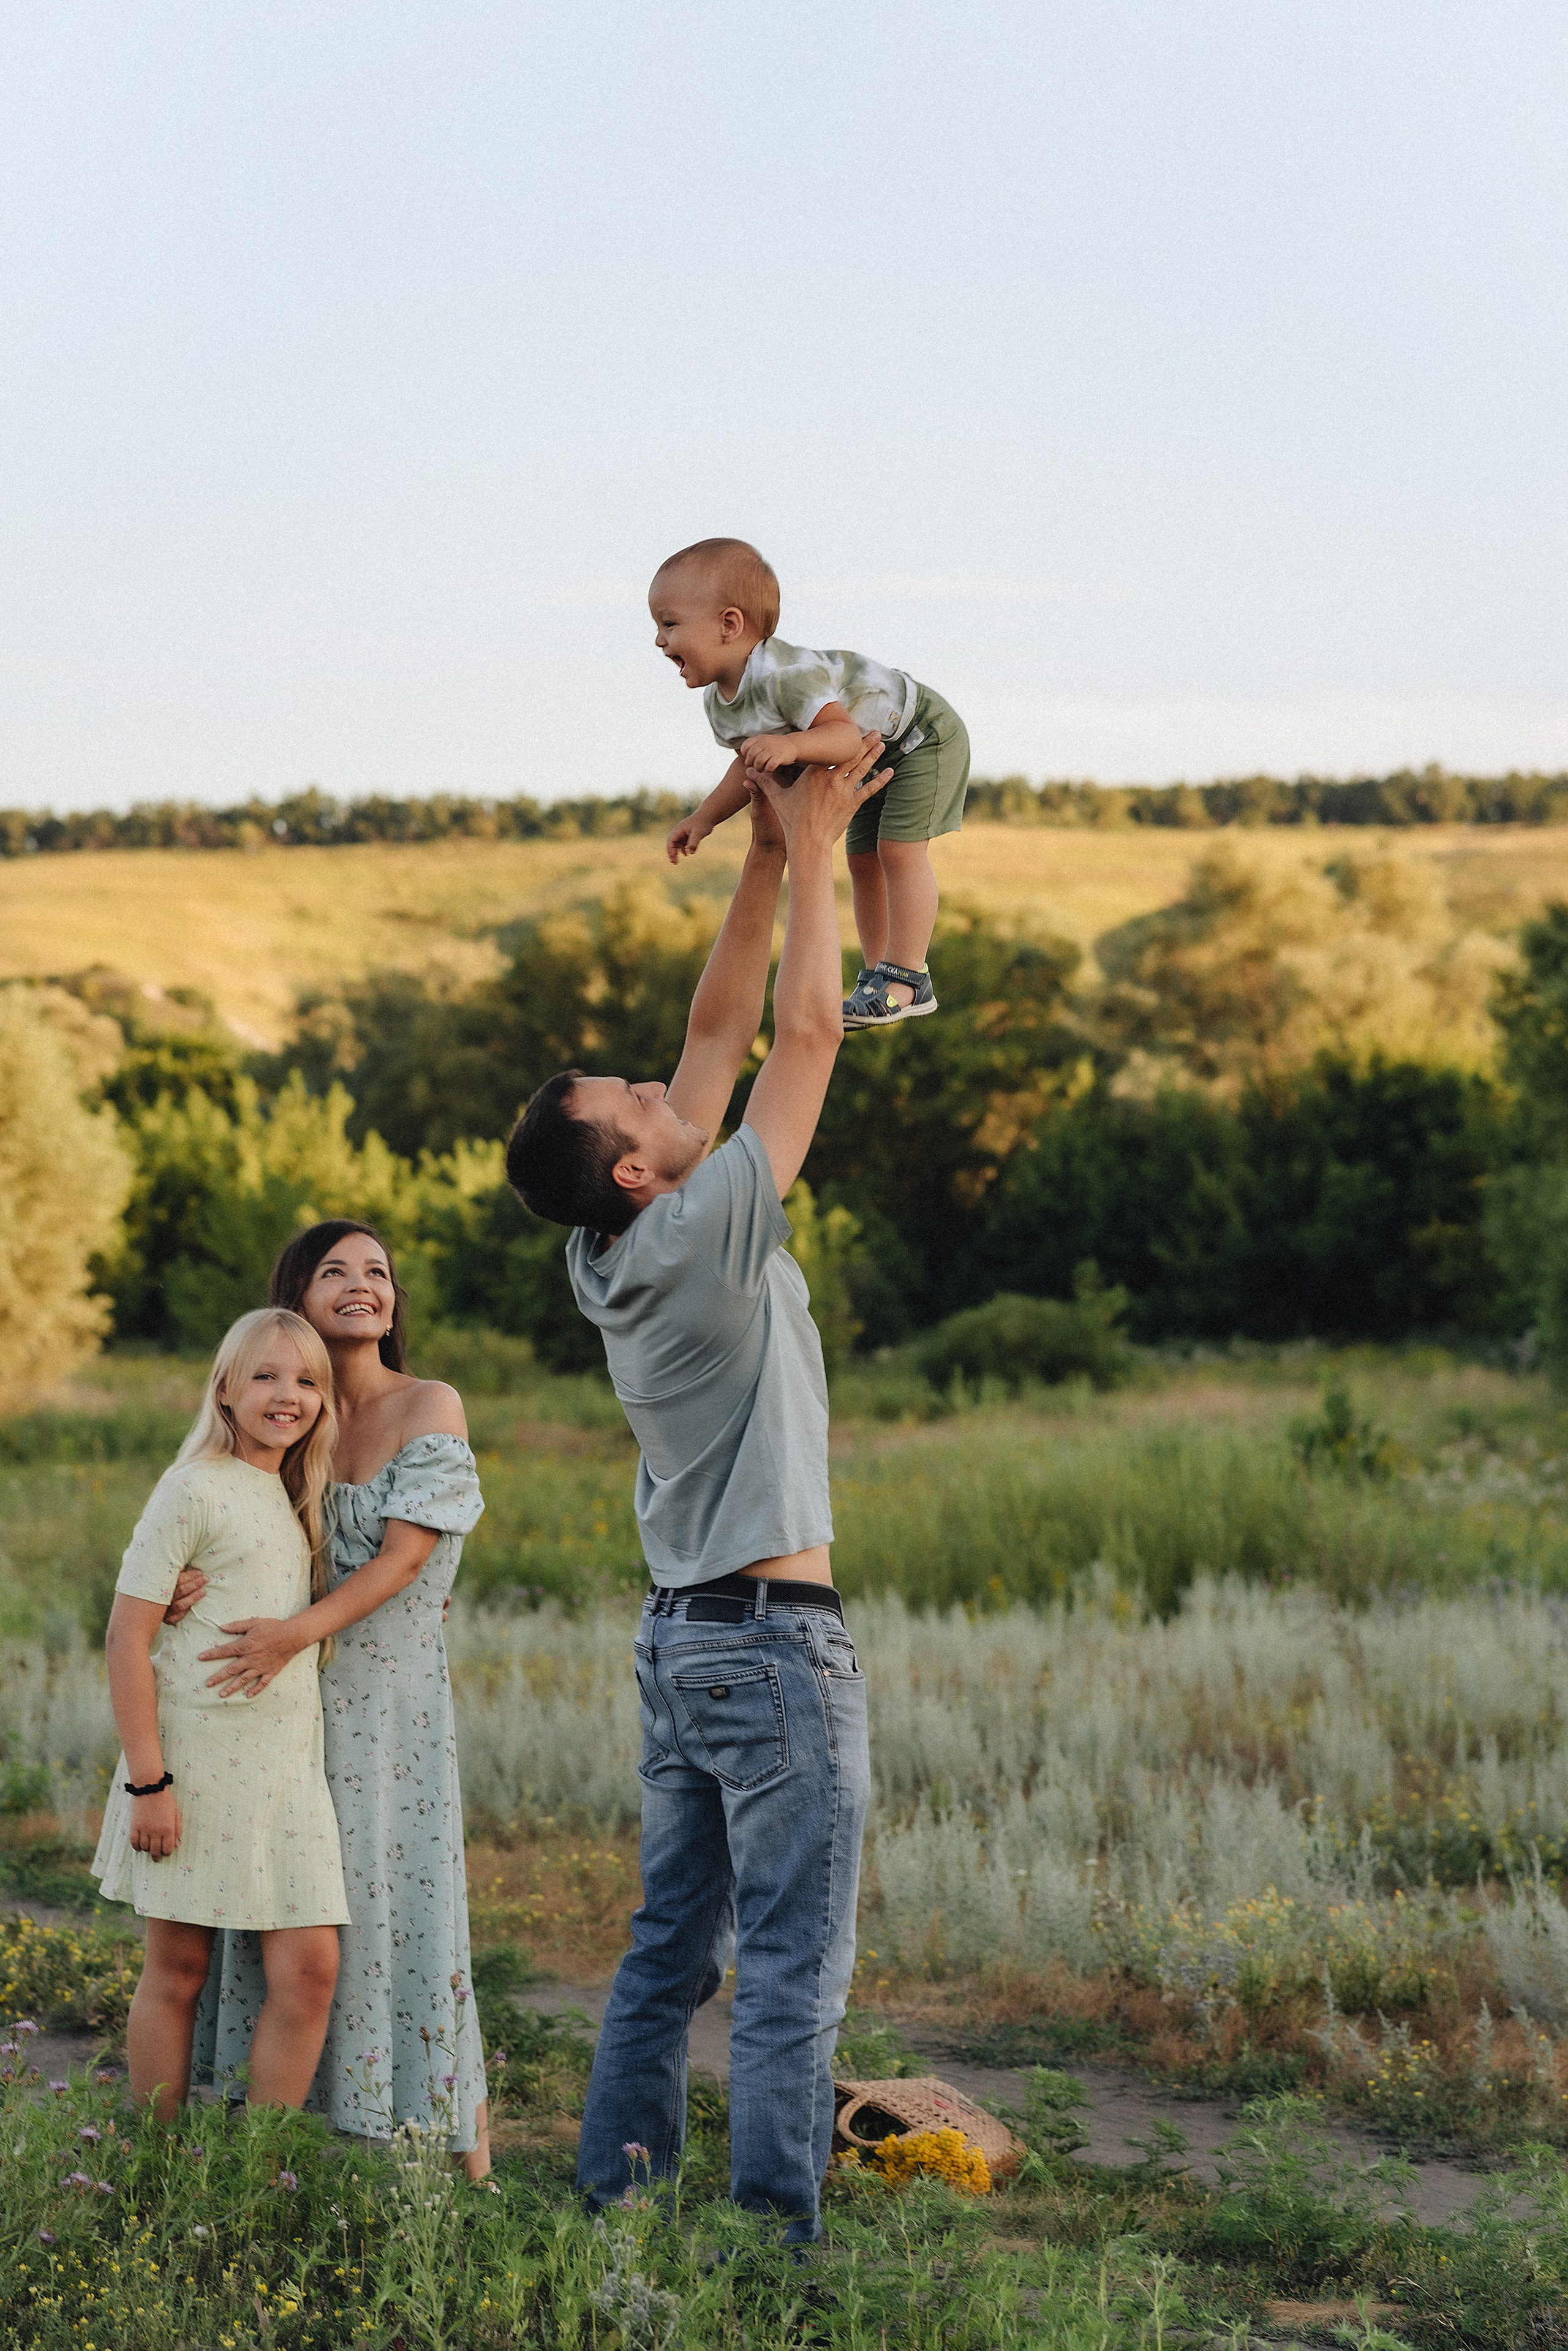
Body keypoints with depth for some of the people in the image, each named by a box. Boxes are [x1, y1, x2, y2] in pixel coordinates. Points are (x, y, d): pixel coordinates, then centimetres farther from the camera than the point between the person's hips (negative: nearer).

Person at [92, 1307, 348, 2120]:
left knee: (310, 1968, -2)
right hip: (198, 1762, -6)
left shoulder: (295, 1499, 14)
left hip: (288, 1769, 6)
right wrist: (148, 1779, -15)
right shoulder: (194, 1489, -7)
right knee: (177, 1971, 3)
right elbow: (127, 1636, -11)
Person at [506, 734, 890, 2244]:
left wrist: (767, 859, 9)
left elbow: (720, 1028, 10)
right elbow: (808, 1031, -13)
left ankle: (609, 2211, 15)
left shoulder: (615, 1253, 4)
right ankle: (773, 2238, -5)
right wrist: (810, 851, -3)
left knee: (671, 1950, 13)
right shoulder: (707, 1233, -18)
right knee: (795, 1968, -5)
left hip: (680, 1636, 9)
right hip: (775, 1640, -9)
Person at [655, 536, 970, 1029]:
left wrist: (791, 745, -62)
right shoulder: (719, 703, -8)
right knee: (863, 858, 9)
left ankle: (907, 980, -12)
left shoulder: (784, 676, -39)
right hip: (879, 757, 9)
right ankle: (878, 978, 17)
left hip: (922, 734, -9)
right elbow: (754, 767, 7)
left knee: (900, 850, -16)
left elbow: (845, 734, -46)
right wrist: (704, 818, 0)